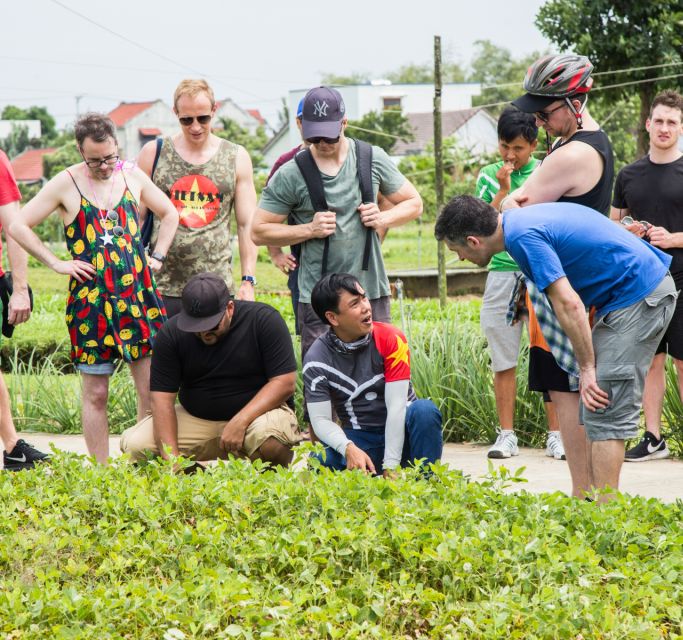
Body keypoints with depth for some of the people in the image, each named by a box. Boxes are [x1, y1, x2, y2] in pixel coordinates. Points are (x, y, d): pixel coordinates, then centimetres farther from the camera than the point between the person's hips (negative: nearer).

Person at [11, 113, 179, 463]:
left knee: (153, 388, -1)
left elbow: (169, 213, 23)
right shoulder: (66, 184, -3)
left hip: (139, 295, 3)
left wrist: (158, 256, 12)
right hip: (90, 300, -3)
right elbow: (18, 226, 0)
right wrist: (57, 263, -3)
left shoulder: (132, 176, 7)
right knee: (96, 393, 2)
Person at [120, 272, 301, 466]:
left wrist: (240, 422, -27)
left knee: (268, 437, -39)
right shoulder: (171, 333, -6)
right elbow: (162, 396, -10)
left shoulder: (264, 320, -12)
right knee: (134, 445, -19)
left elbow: (284, 383, -15)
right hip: (195, 419, 3)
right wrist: (170, 456, -23)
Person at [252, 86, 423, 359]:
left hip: (372, 294, 2)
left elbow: (413, 203, 16)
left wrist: (384, 219, -5)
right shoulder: (290, 175, -2)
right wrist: (310, 229, -11)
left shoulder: (374, 159, 6)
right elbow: (259, 231, 1)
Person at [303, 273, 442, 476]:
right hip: (359, 439, 0)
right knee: (321, 462, -31)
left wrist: (390, 466, -25)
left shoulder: (391, 340, -12)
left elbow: (396, 405, -18)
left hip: (401, 432, 0)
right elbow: (320, 419, -12)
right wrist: (349, 449, -33)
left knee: (424, 410, -33)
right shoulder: (316, 359, -8)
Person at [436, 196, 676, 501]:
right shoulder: (523, 218, 12)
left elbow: (568, 303, -24)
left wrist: (587, 367, -17)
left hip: (638, 297, -10)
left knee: (606, 411, -11)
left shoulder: (524, 237, -19)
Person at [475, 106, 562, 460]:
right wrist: (503, 190, -10)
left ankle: (556, 435, 3)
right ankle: (506, 435, 10)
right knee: (503, 359, 3)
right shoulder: (489, 175, 8)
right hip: (503, 274, 1)